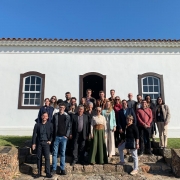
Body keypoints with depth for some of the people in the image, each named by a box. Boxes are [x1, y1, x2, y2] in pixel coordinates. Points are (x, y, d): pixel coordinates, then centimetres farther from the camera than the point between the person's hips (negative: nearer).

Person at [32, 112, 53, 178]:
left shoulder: (50, 124, 4)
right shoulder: (37, 125, 5)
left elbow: (52, 133, 7)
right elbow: (34, 134, 4)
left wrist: (50, 140, -4)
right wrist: (33, 143, -1)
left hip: (46, 143, -1)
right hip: (39, 143, 1)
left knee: (47, 157, -6)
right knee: (39, 158, 7)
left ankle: (48, 173, 1)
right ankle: (39, 172, 18)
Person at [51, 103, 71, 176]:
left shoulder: (67, 116, 5)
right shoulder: (55, 116, 4)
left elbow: (69, 126, 4)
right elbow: (53, 125, 3)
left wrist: (67, 135, -4)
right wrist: (53, 135, -2)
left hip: (64, 137, 0)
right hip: (56, 137, 0)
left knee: (63, 153, 6)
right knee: (55, 153, 2)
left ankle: (62, 169, 13)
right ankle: (54, 169, 10)